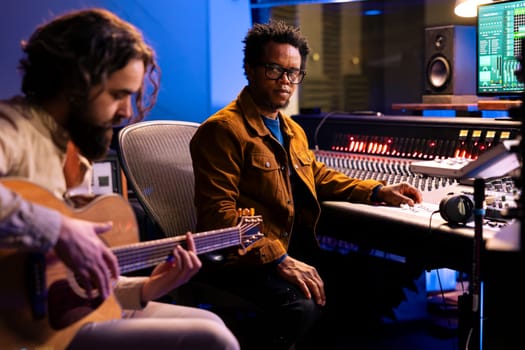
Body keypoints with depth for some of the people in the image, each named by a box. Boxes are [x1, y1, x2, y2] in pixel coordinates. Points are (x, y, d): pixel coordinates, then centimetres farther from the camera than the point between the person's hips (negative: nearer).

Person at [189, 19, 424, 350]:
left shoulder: (293, 130, 18)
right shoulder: (223, 130, -10)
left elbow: (320, 176, 32)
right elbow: (218, 215, -18)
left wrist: (378, 192, 16)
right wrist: (279, 260, -25)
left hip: (299, 251, 8)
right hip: (247, 261, -8)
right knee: (301, 307, -32)